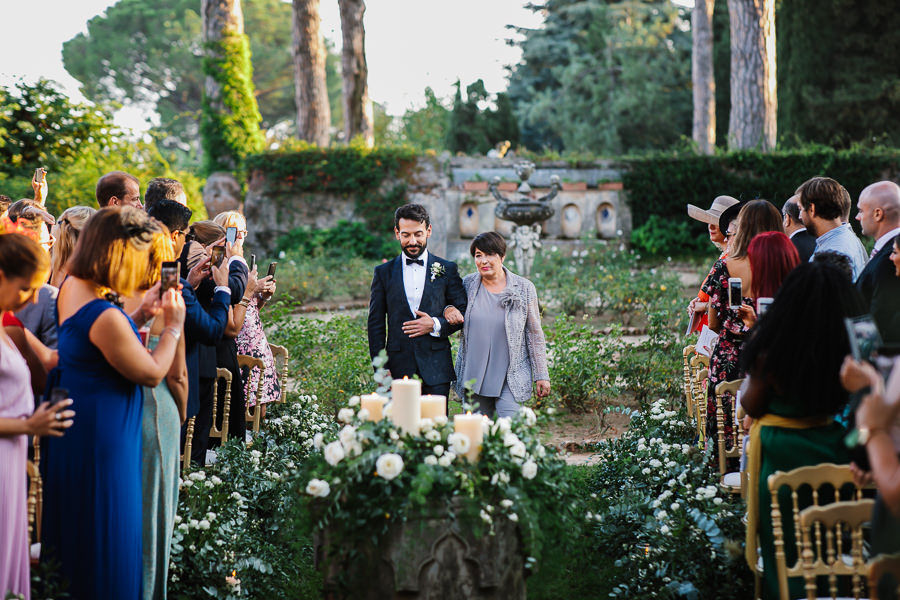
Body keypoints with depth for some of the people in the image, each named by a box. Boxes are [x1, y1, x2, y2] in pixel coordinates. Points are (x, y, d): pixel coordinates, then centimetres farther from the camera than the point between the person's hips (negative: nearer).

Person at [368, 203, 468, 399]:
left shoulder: (447, 270, 7)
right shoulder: (384, 272, 8)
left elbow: (463, 314, 9)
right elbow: (375, 323, 8)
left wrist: (435, 325, -10)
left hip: (436, 369, 0)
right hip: (399, 367, 0)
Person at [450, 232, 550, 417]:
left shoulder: (524, 288, -2)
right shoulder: (468, 284, 3)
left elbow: (535, 334, 3)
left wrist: (541, 375, 1)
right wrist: (448, 309, -4)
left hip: (511, 379, -3)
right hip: (473, 376, 3)